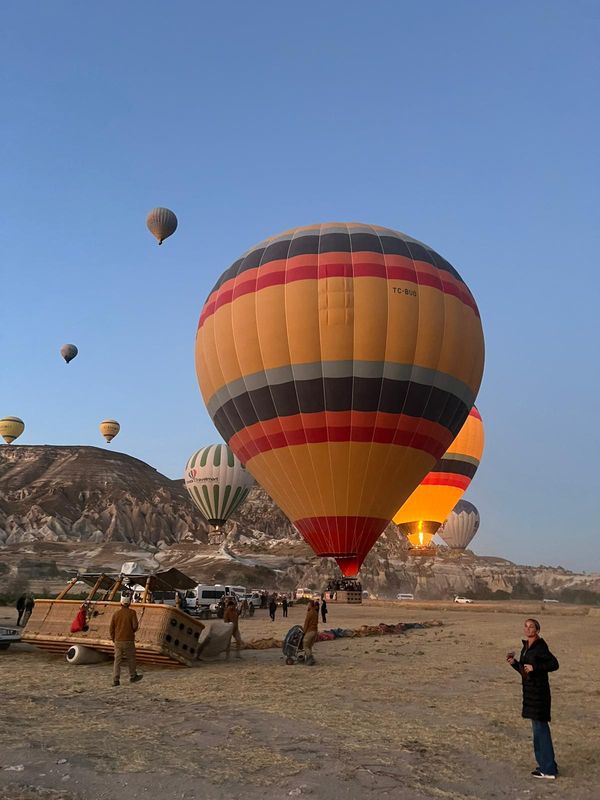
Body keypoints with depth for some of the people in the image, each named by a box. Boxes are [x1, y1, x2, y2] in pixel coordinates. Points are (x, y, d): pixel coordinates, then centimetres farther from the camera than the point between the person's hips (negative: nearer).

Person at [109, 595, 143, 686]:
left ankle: (116, 680, 2)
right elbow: (135, 626, -14)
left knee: (117, 660, 6)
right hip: (129, 640, -2)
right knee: (131, 659, 14)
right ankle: (133, 677, 27)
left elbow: (111, 628, 2)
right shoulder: (132, 612, -10)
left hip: (118, 641, 2)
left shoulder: (116, 613, 0)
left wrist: (114, 639, 16)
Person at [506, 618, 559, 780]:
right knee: (539, 728, 15)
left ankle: (548, 769, 5)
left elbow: (554, 664, -22)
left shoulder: (540, 646, -15)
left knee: (540, 727, -4)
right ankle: (545, 766, 26)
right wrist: (514, 663, 2)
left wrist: (534, 667, -24)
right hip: (530, 692, 9)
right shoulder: (526, 647, 11)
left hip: (539, 691, -9)